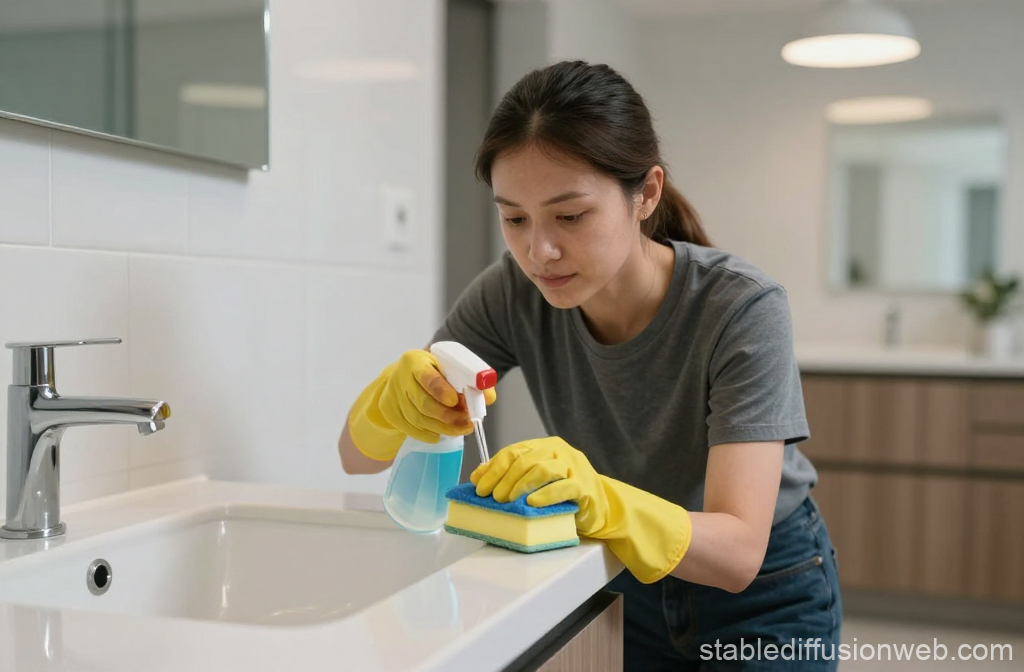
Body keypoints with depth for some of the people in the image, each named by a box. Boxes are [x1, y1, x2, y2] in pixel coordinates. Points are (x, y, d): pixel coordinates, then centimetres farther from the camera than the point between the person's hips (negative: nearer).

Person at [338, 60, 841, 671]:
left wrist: (600, 499, -53)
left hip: (766, 594, -3)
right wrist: (397, 397, -39)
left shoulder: (742, 307, -30)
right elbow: (358, 458, -16)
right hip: (630, 588, 3)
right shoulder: (513, 294, -20)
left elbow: (737, 553, -34)